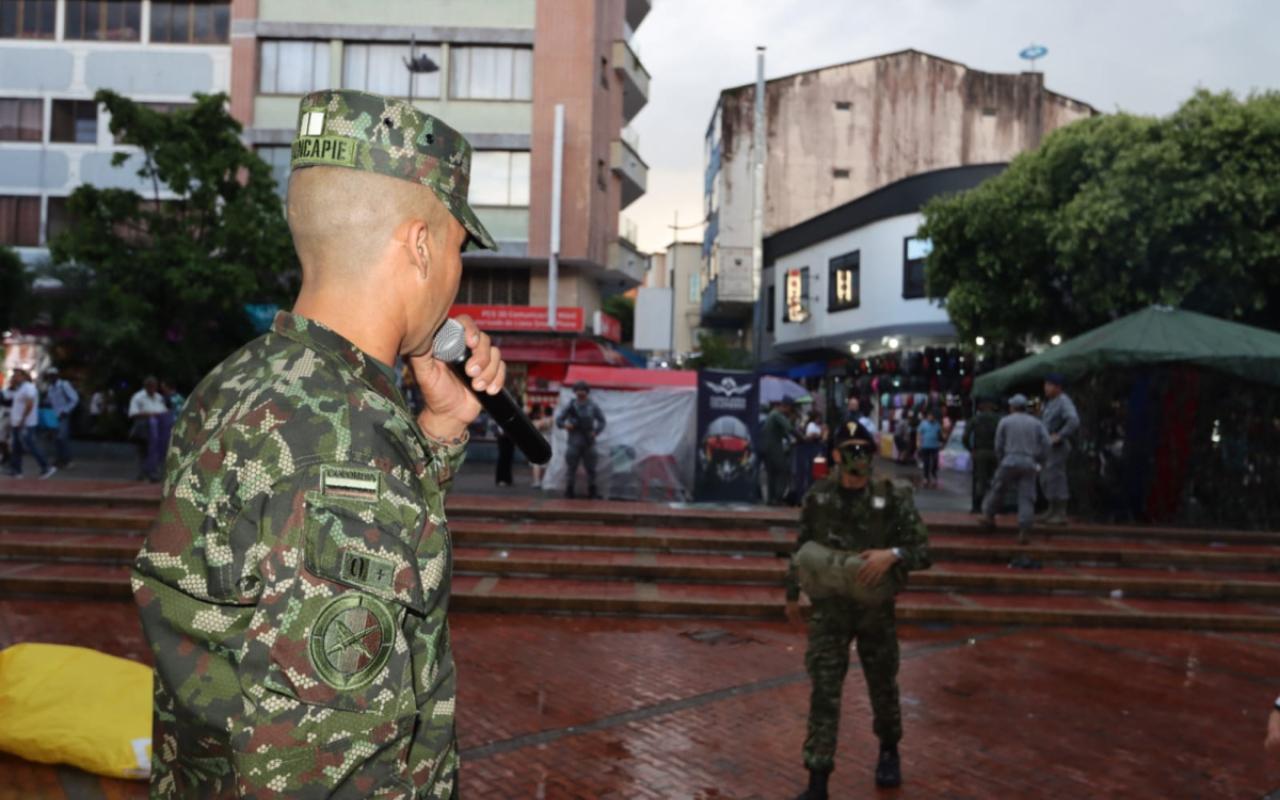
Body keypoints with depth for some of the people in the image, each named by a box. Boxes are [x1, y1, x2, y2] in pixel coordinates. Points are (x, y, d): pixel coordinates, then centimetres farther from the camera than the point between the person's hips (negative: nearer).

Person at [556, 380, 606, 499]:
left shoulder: (593, 407, 5)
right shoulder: (569, 406, 2)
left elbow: (602, 420, 14)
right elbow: (558, 420, 2)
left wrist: (596, 431, -3)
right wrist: (564, 425, -19)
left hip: (589, 443, 1)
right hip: (574, 443, -1)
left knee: (591, 468, 3)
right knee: (571, 468, -1)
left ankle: (592, 491, 12)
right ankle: (569, 490, 7)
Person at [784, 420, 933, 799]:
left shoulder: (893, 497, -11)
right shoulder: (817, 496, -6)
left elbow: (923, 552, -10)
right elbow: (802, 548, 7)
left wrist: (893, 554, -30)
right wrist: (792, 593, 12)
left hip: (876, 610, 0)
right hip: (829, 608, 0)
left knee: (883, 686, 17)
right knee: (824, 693, -2)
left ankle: (888, 751, 44)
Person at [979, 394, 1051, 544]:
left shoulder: (1005, 422, 7)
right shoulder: (1036, 423, 12)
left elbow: (999, 445, 6)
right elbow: (1045, 443, 2)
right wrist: (1038, 462, 11)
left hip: (1010, 462, -2)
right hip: (1029, 464, 2)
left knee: (997, 488, 17)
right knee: (1026, 498, -1)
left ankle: (989, 517, 23)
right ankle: (1024, 532, -7)